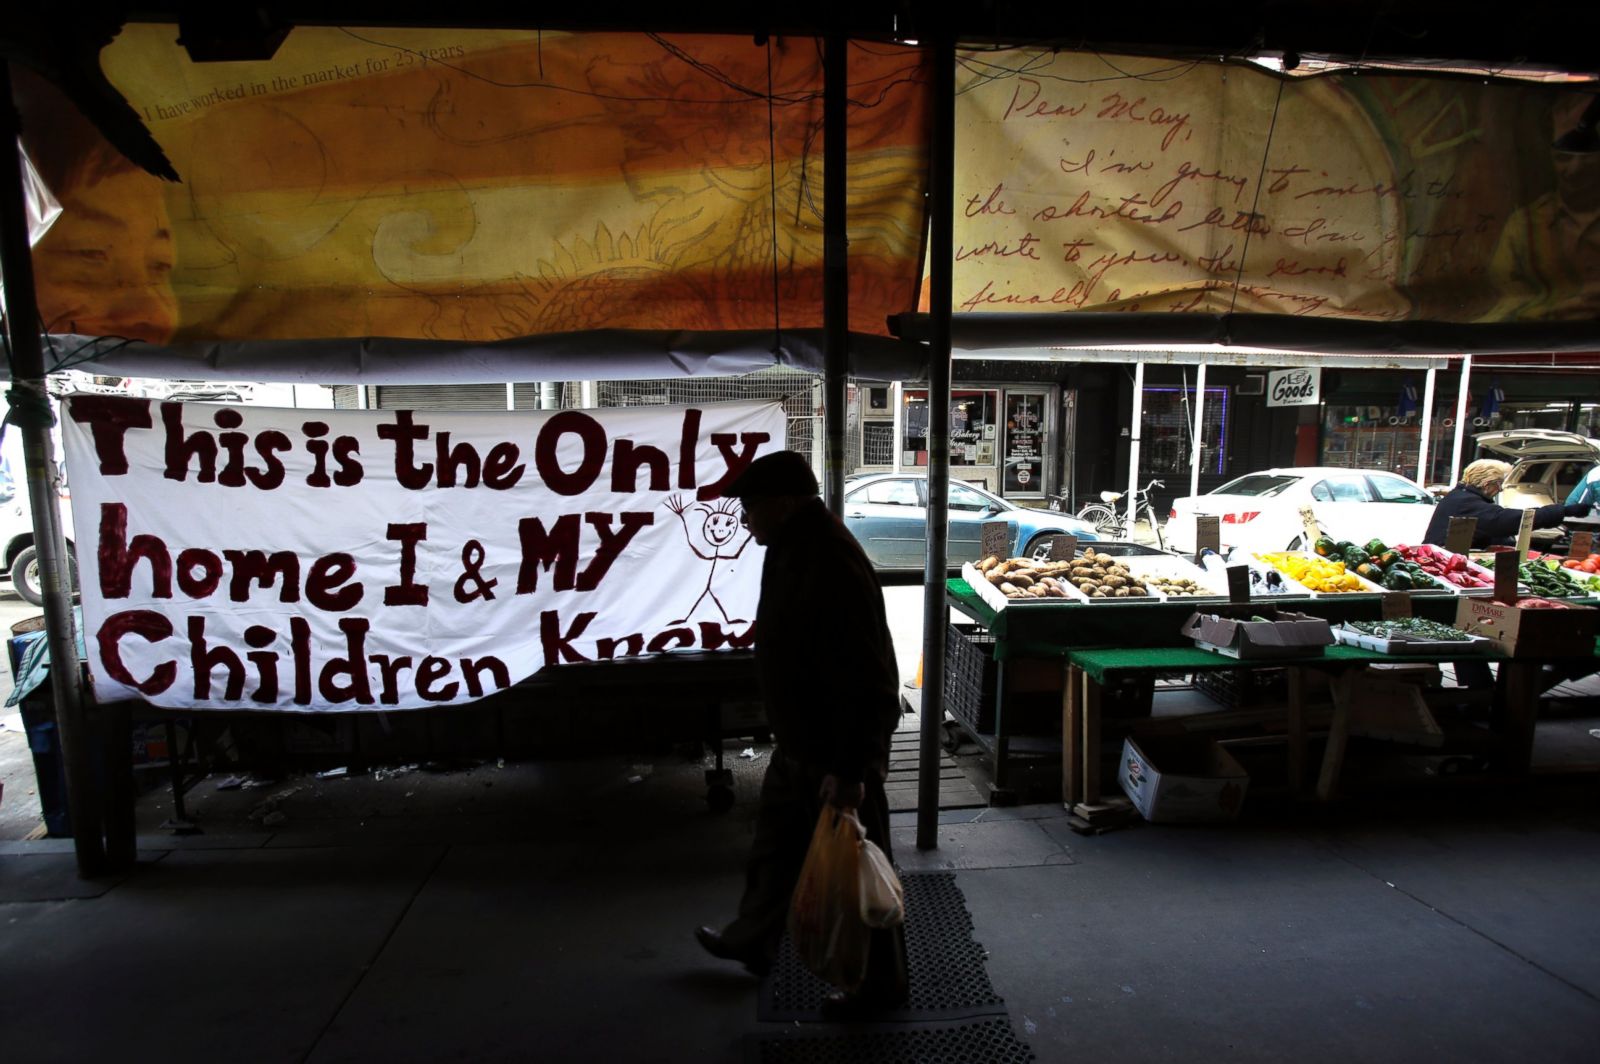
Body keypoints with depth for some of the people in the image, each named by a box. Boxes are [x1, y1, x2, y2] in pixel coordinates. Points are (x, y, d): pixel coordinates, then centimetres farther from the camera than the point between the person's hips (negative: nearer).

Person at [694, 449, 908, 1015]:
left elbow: (864, 683, -30)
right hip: (798, 740, 10)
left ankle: (882, 982, 32)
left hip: (837, 750, -10)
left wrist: (850, 769, -26)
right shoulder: (791, 550, 2)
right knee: (774, 842, 26)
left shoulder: (834, 570, -30)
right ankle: (751, 940, 48)